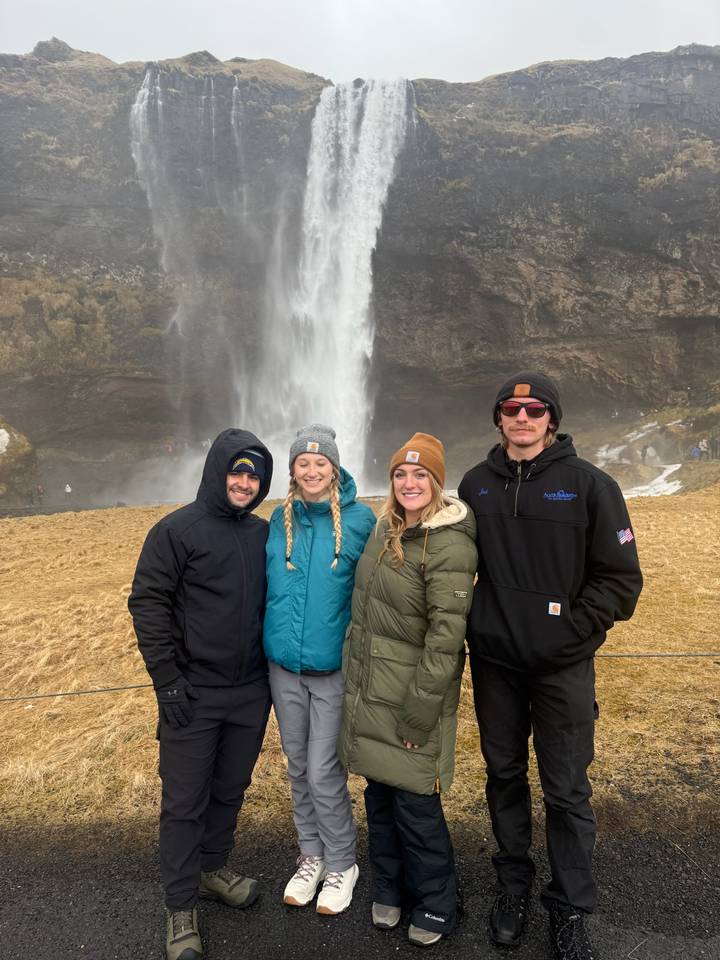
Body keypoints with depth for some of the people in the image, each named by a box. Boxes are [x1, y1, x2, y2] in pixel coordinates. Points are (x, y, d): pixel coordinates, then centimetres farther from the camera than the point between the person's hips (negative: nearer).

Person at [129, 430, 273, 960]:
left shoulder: (263, 534, 4)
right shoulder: (176, 531, -11)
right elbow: (148, 604, -11)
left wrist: (274, 668, 10)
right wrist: (168, 682, -14)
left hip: (251, 692, 5)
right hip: (193, 695, -5)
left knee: (230, 790, 20)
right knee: (184, 802, 7)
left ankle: (214, 867, 42)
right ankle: (181, 907, 25)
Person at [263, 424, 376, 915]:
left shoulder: (360, 519, -9)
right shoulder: (280, 520, 0)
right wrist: (271, 637, 9)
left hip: (335, 669, -4)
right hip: (284, 667, 4)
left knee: (324, 772, 2)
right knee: (299, 768, 17)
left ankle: (341, 863, 28)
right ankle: (312, 855, 39)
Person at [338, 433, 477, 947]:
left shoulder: (449, 544, -19)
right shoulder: (385, 529, 5)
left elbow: (446, 635, -21)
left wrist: (420, 711, -19)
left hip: (411, 697, -7)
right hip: (368, 692, 7)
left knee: (415, 800, 6)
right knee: (379, 793, 19)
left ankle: (437, 903, 32)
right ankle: (389, 889, 41)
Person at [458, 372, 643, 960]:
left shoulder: (589, 484, -7)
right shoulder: (476, 484, 3)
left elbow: (621, 577, -6)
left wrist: (573, 628, -11)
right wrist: (472, 624, 4)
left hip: (563, 665, -3)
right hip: (494, 661, 3)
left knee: (567, 790, 8)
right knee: (504, 777, 17)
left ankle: (572, 911, 28)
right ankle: (514, 885, 38)